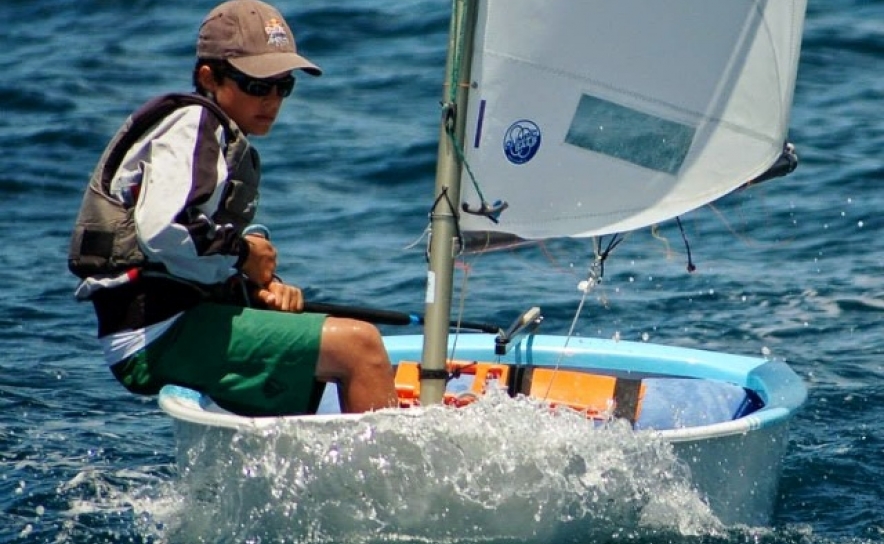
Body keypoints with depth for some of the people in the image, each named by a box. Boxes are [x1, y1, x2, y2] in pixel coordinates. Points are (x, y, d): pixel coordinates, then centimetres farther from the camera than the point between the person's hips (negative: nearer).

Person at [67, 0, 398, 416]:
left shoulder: (229, 142, 23)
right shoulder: (191, 124, -9)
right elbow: (161, 232, -26)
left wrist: (264, 283, 1)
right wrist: (242, 253, -12)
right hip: (163, 331, -11)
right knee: (360, 345, -19)